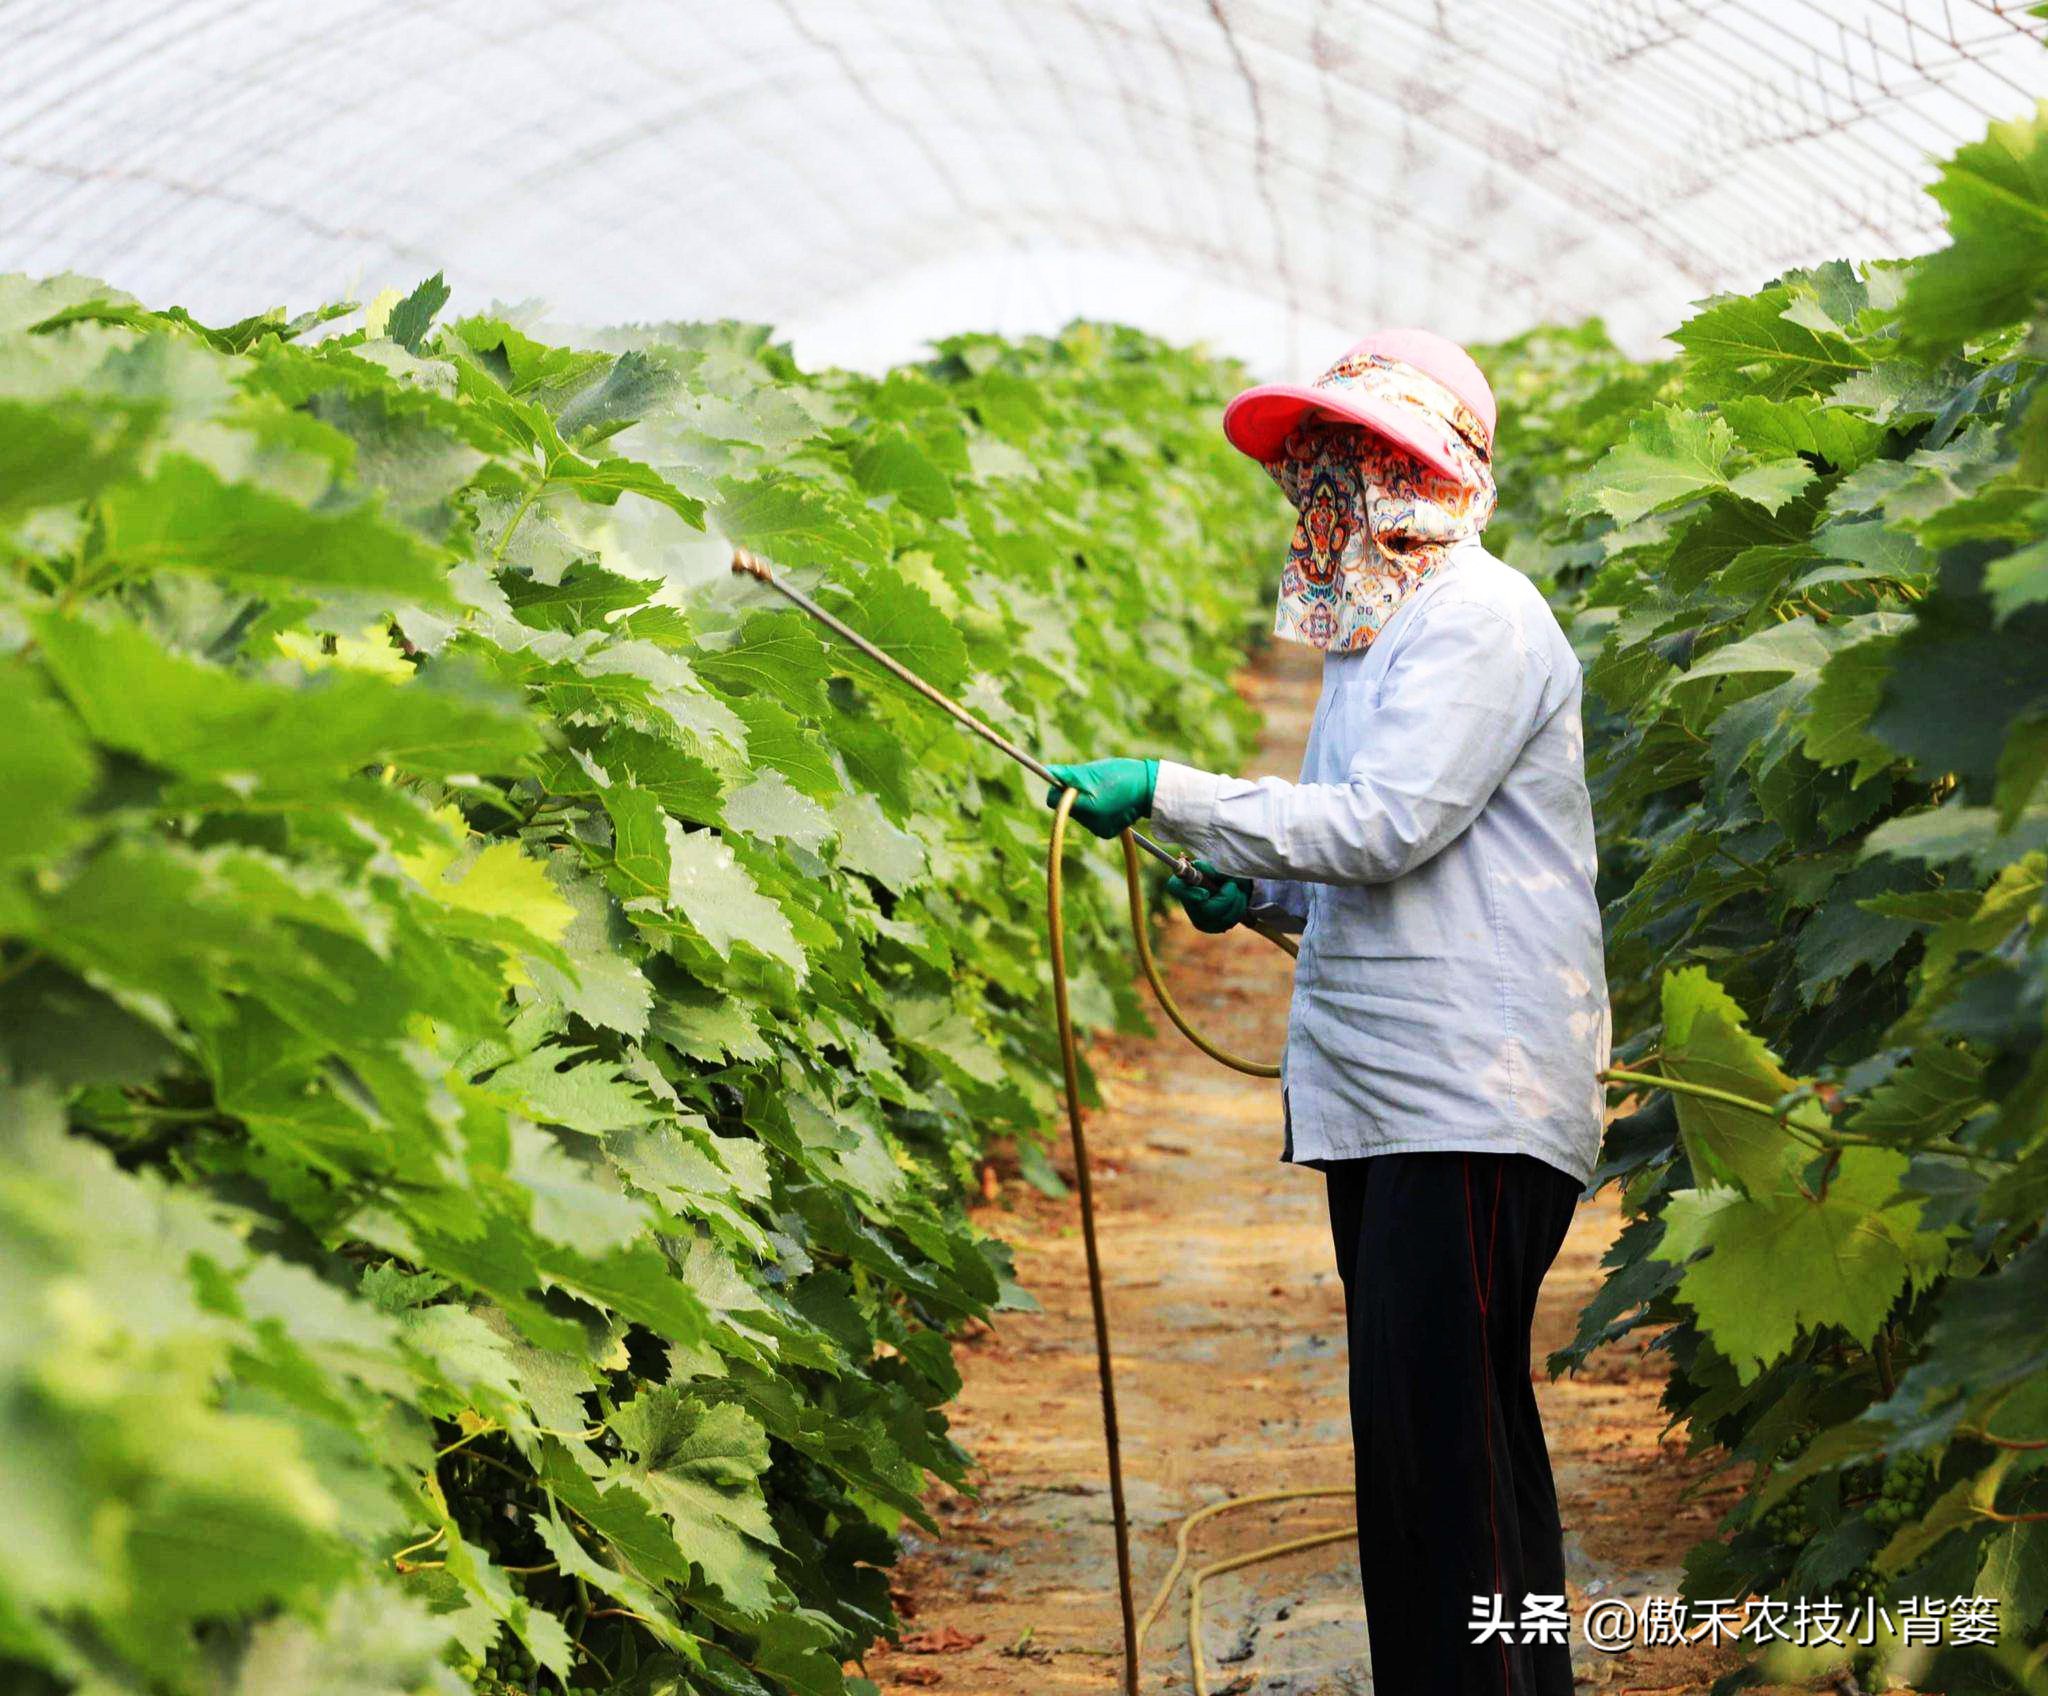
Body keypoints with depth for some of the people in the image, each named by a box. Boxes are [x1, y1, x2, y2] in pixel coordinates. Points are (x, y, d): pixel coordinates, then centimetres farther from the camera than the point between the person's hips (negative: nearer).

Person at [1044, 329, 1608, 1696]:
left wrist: (1169, 793, -18)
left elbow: (1388, 826, -21)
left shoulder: (1479, 620, -10)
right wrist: (1253, 892, 10)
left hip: (1473, 1107, -10)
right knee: (1411, 1429, 13)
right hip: (1383, 1101, 10)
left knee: (1451, 1429, -11)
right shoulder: (1375, 631, 21)